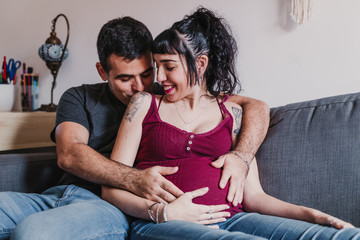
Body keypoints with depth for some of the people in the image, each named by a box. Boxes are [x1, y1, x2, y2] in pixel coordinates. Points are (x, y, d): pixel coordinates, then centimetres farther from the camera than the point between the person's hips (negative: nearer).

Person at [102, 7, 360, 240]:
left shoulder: (232, 113, 16)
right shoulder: (145, 103, 12)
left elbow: (253, 196, 12)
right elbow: (111, 187, 6)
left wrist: (313, 215, -3)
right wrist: (162, 211, -12)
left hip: (229, 218, 3)